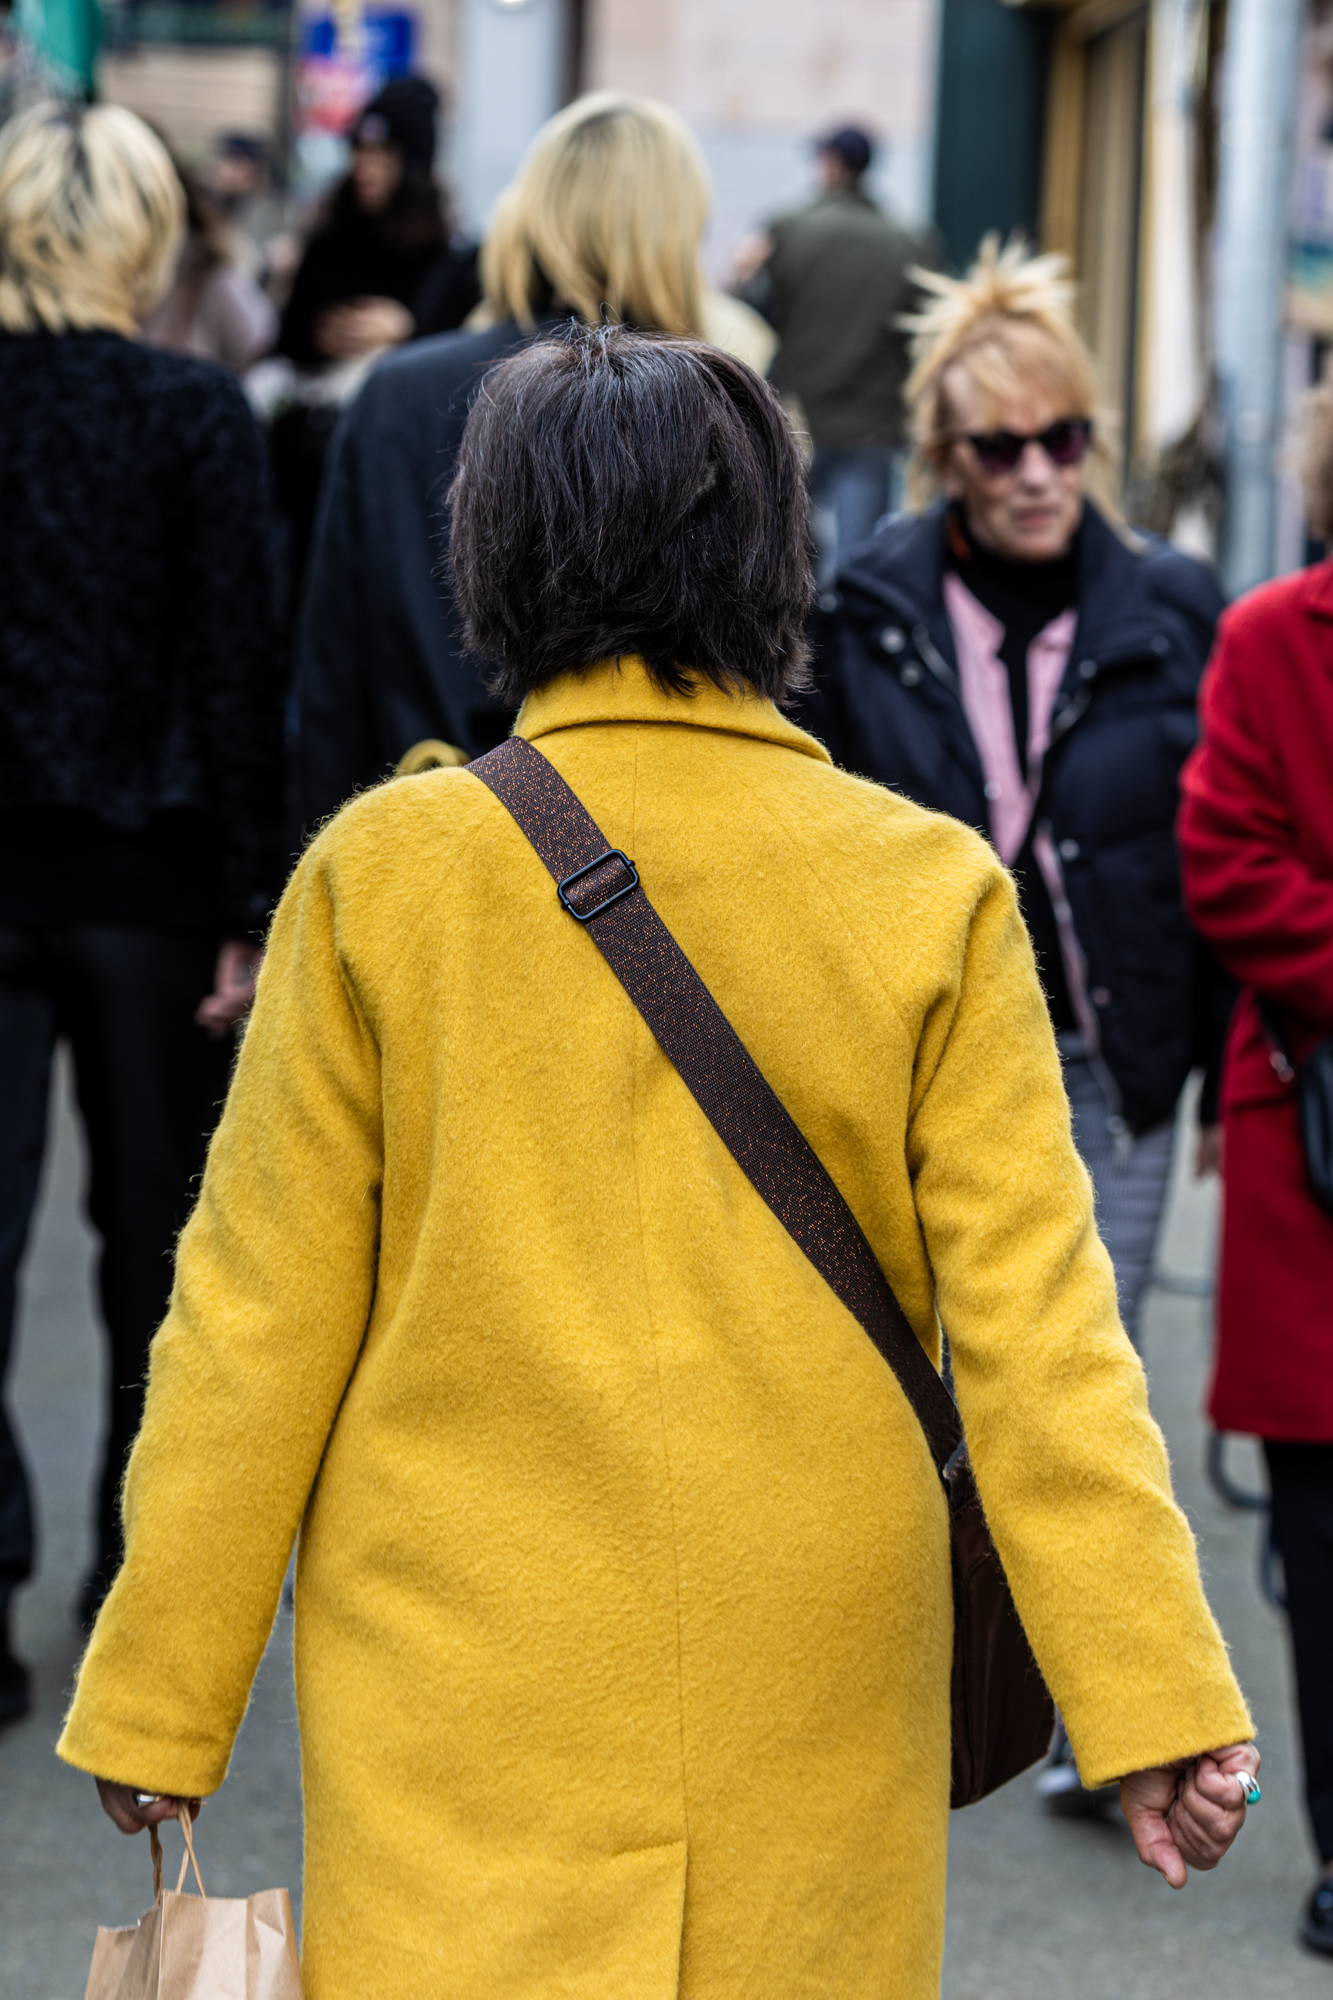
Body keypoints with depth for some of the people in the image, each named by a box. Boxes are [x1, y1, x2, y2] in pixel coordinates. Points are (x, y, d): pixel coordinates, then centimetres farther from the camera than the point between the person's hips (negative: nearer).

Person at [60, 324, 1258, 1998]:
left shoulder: (383, 872, -5)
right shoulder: (931, 892, -3)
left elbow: (256, 1325, -2)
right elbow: (1038, 1330, -6)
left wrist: (157, 1702, 6)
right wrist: (1153, 1701, -3)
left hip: (461, 1712, -1)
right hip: (808, 1706, 2)